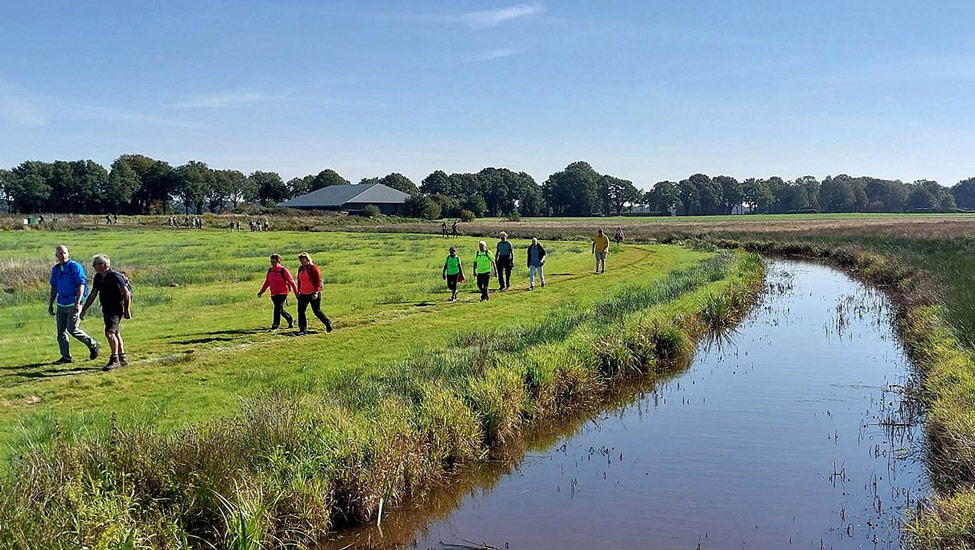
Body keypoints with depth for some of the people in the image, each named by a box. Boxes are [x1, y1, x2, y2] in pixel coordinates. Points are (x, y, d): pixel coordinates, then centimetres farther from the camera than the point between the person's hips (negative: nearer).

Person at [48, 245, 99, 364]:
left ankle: (93, 345, 9)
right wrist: (50, 305, 18)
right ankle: (66, 357, 11)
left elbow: (81, 285, -13)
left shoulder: (75, 266, -8)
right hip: (61, 304, 7)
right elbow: (54, 288, 20)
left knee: (72, 329, -10)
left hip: (73, 304, -7)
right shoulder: (55, 269, 12)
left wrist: (77, 303, -20)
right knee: (61, 331, 4)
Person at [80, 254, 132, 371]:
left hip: (116, 309, -9)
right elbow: (93, 294, 16)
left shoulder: (115, 276, -17)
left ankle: (114, 360, -10)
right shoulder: (98, 277, 8)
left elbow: (127, 294, -16)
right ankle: (122, 358, 22)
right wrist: (84, 309, 14)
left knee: (109, 333, -16)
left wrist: (127, 311, -16)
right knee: (115, 333, 13)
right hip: (106, 309, 9)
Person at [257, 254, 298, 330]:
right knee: (280, 310, 15)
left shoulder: (283, 270, -9)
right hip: (273, 294, 6)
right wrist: (261, 291, 9)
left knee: (277, 308, -17)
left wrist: (296, 292, -7)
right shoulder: (270, 270, 8)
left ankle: (275, 325, -12)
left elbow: (291, 281, -7)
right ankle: (290, 319, 36)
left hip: (282, 293, -6)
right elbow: (267, 282, 17)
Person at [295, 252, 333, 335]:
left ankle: (328, 323, 18)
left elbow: (318, 280, -14)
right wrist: (298, 291, 18)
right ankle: (303, 329, 7)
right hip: (303, 294, 7)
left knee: (317, 311, -2)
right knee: (300, 311, 2)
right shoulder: (300, 269, 12)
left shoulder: (313, 268, -10)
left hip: (313, 294, -7)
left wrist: (316, 292, -21)